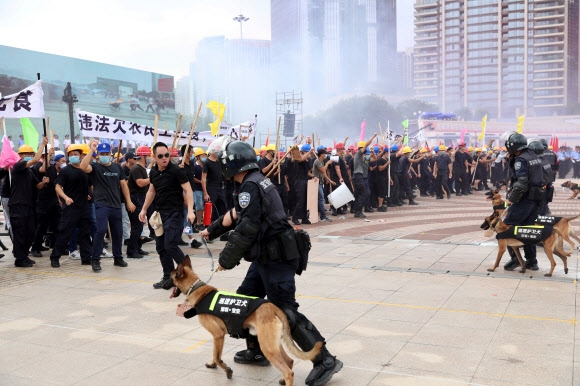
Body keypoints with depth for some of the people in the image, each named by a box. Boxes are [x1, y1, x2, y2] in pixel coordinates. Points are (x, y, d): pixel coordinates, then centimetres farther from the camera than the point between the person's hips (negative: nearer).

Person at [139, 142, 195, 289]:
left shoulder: (176, 170, -13)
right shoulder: (153, 172, 8)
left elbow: (188, 190, -16)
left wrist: (190, 210, -26)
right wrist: (144, 209, 22)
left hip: (175, 213, -7)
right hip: (161, 213, 8)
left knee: (171, 246, -14)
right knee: (161, 247, 10)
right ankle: (168, 278, 21)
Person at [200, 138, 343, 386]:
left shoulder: (250, 186, -16)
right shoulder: (256, 182, 15)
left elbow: (246, 229, -23)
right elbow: (236, 215, 29)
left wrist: (226, 259, -15)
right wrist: (212, 231, 40)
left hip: (275, 257, -10)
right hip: (267, 256, 10)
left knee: (284, 310, -9)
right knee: (246, 299, 17)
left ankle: (325, 361, -4)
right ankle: (256, 351, 29)